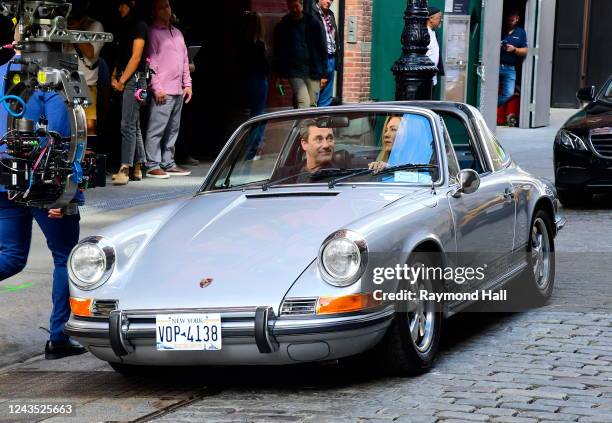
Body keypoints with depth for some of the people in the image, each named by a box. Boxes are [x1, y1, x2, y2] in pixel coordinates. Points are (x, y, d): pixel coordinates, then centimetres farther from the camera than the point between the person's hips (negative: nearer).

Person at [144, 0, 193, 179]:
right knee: (157, 130, -8)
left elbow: (185, 60, 23)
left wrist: (187, 84, 16)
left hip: (178, 91, 8)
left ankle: (168, 164, 17)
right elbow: (151, 61, -9)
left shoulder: (177, 33, 20)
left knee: (173, 130, 11)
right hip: (163, 92, -8)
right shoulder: (152, 33, -3)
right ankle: (153, 166, -7)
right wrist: (156, 88, -14)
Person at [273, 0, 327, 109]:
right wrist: (279, 75, 8)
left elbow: (323, 48, 4)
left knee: (312, 104, 2)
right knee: (303, 102, -17)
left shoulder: (314, 23, 3)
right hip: (294, 72, -1)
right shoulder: (281, 27, 7)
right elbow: (278, 53, 13)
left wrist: (323, 73, -1)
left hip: (313, 71, 1)